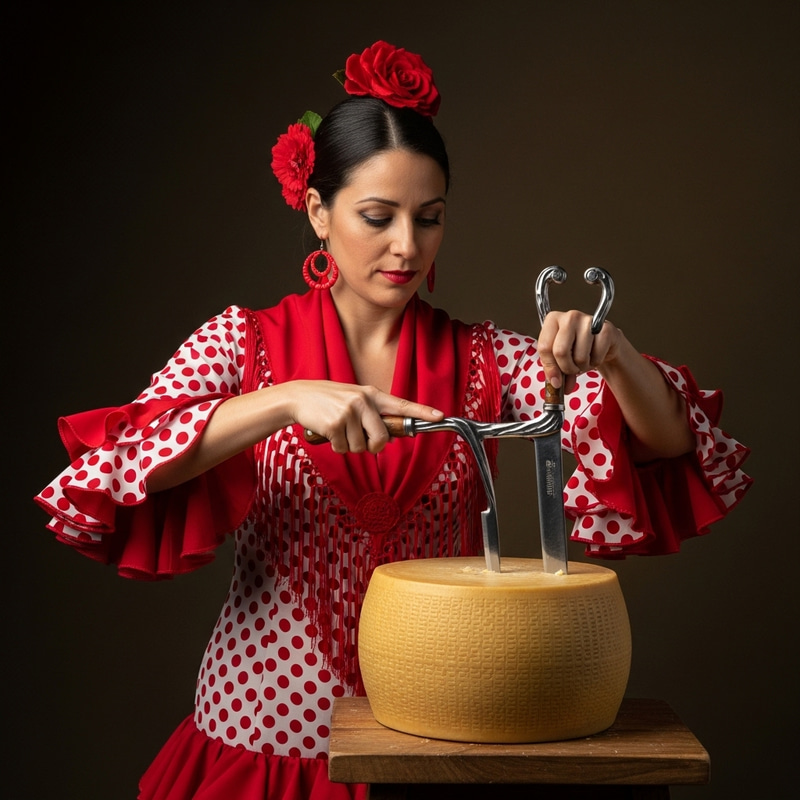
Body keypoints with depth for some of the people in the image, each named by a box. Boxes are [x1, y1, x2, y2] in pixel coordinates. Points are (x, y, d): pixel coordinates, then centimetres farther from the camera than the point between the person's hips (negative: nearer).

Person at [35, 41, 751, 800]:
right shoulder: (243, 343, -4)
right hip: (269, 732, -1)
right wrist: (288, 399, -31)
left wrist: (611, 353, -27)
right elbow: (120, 469, -19)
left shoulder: (482, 358, -1)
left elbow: (670, 446, -8)